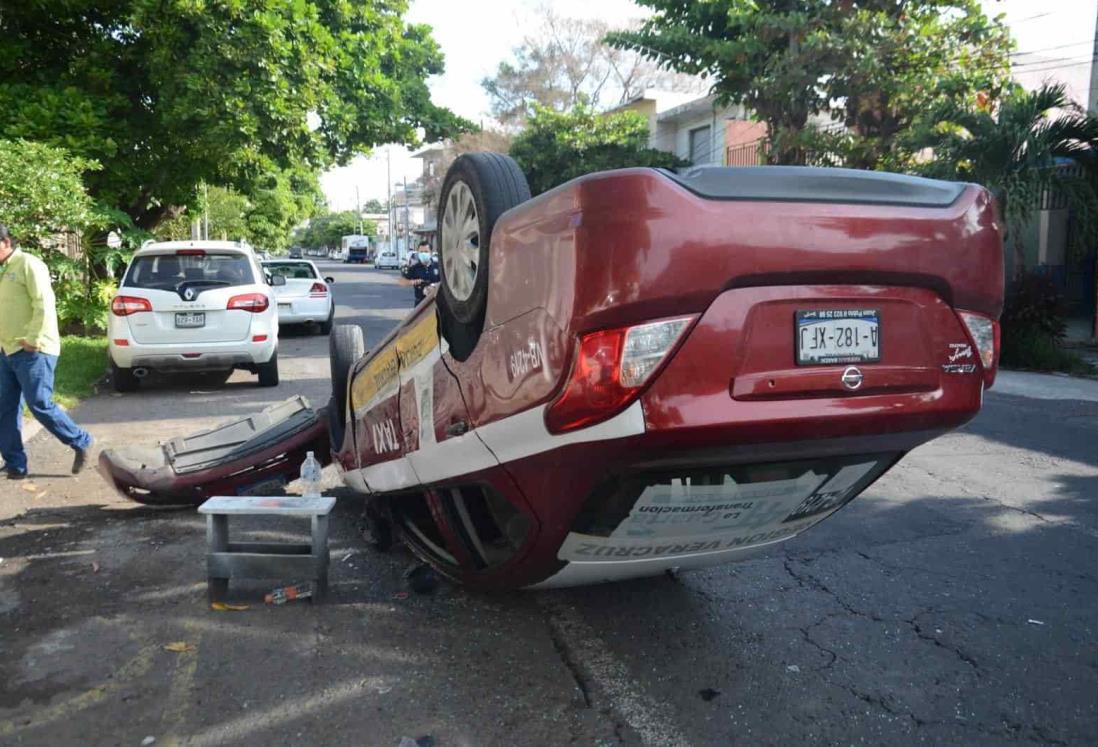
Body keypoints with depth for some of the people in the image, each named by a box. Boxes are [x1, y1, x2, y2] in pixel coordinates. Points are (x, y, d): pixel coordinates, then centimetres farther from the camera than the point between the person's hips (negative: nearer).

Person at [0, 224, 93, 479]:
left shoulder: (28, 264, -8)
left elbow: (44, 304, -16)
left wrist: (33, 340, -19)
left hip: (32, 351, -9)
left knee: (40, 405, -7)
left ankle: (81, 442, 9)